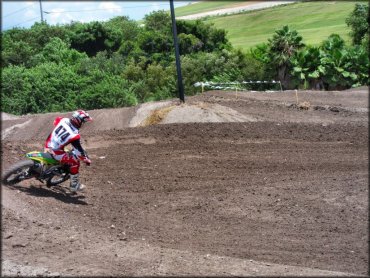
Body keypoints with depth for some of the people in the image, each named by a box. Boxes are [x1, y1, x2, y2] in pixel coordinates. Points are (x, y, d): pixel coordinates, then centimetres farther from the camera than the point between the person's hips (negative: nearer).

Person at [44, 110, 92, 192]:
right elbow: (79, 151, -19)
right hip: (55, 152, -8)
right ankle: (74, 185, 7)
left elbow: (55, 121, 18)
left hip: (48, 146, 8)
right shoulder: (74, 135, -25)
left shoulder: (63, 120, -7)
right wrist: (87, 160, -3)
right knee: (75, 162, -2)